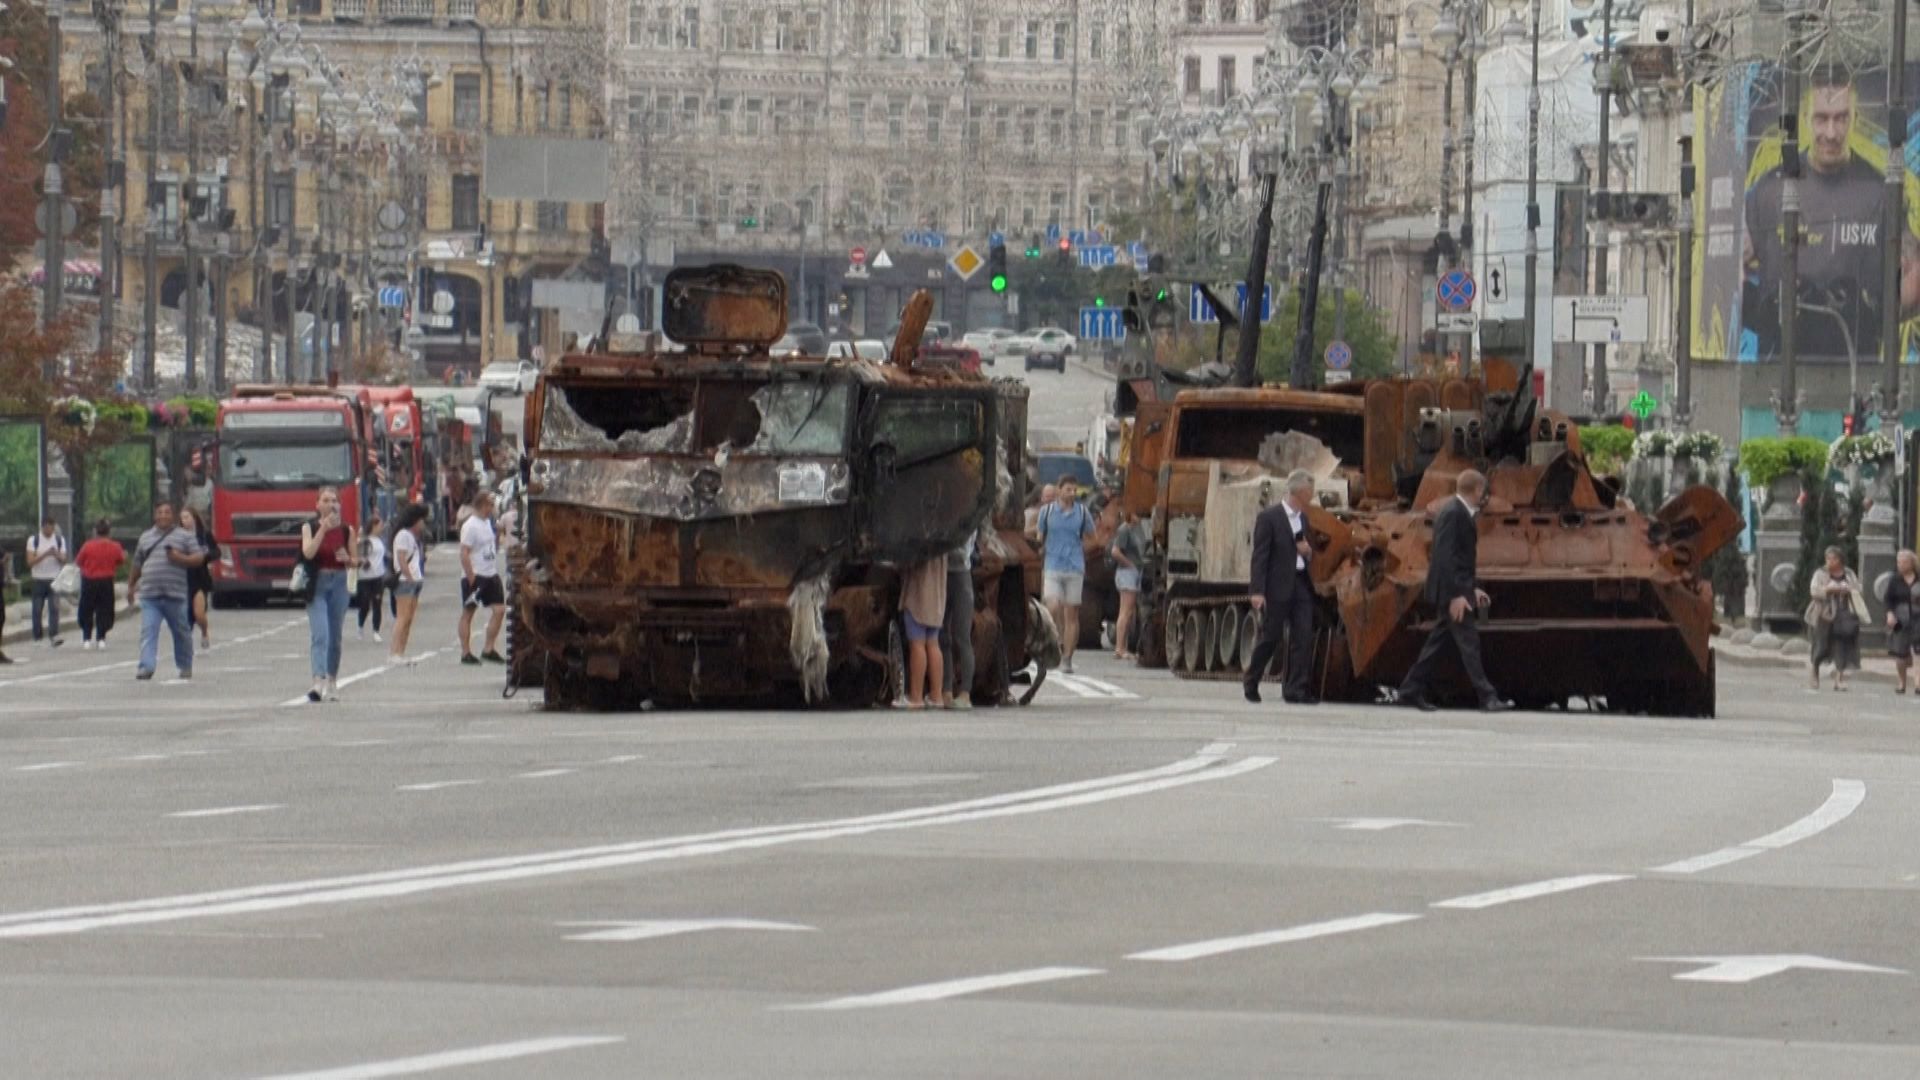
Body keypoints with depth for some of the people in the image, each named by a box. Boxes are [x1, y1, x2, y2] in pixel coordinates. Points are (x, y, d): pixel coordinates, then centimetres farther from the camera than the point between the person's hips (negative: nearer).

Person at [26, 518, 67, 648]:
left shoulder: (60, 540, 5)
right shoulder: (33, 540, -1)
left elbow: (64, 561, 5)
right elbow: (30, 561, -8)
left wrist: (57, 555, -17)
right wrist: (45, 554, -21)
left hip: (54, 579, 1)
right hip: (38, 580, -1)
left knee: (54, 608, -13)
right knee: (37, 610, 4)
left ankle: (53, 637, -19)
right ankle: (37, 636, 16)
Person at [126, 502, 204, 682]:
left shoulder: (184, 536, 7)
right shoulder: (145, 537, 18)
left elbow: (199, 558, 2)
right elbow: (137, 564, 27)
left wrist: (181, 558, -15)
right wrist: (131, 585, 32)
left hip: (175, 594, -2)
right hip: (149, 595, 2)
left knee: (181, 632, 8)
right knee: (148, 631, -11)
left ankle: (185, 667, 23)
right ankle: (146, 667, -17)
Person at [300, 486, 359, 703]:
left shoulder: (346, 530, 5)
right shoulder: (309, 527, -1)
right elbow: (308, 553, -17)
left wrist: (347, 558, -11)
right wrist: (323, 528, -22)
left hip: (339, 583, 3)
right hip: (317, 585, -3)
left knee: (335, 636, 11)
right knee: (319, 634, -16)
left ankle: (332, 683, 24)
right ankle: (318, 682, -27)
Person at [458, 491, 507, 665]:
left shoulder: (489, 522, 12)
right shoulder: (471, 526, -15)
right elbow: (464, 554, -18)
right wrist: (471, 578, -21)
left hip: (490, 575, 8)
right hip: (475, 576, -8)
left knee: (499, 609, 2)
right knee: (468, 613, 1)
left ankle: (489, 650, 9)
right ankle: (466, 653, 6)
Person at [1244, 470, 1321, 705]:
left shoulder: (1303, 518, 15)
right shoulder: (1269, 518, -7)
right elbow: (1260, 556, -11)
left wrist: (1308, 551, 0)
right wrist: (1257, 591, -17)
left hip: (1301, 585, 6)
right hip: (1277, 587, -6)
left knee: (1303, 638, -3)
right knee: (1270, 637, 1)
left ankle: (1297, 690, -3)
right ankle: (1251, 683, 20)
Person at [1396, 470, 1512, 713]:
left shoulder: (1461, 513, 14)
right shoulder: (1452, 514, -17)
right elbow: (1445, 557, -23)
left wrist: (1472, 588, 20)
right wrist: (1456, 595, -25)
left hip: (1458, 589, 10)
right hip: (1450, 591, -10)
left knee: (1438, 641, 13)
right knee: (1468, 641, -9)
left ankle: (1411, 691, 17)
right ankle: (1487, 697, -9)